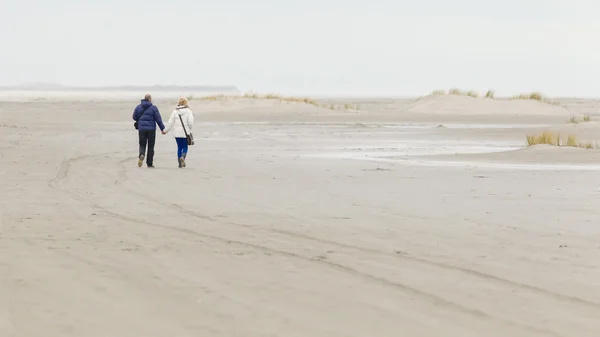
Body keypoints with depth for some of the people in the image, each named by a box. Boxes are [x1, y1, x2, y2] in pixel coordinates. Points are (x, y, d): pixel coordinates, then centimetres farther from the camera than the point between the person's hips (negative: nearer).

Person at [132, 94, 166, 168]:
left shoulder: (138, 107, 2)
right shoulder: (153, 108, -6)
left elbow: (134, 117, 6)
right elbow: (158, 119, -7)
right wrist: (162, 128, -1)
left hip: (141, 128, 2)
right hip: (151, 129, -2)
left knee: (142, 144, 9)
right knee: (151, 146, 8)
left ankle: (141, 155, -24)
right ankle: (149, 163, 10)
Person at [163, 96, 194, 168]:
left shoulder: (175, 111, 1)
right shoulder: (188, 111, -6)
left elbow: (170, 122, 0)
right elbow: (190, 122, -12)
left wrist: (165, 130, 10)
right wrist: (189, 128, 8)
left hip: (177, 133, 2)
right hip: (185, 132, -2)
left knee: (179, 147, 12)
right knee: (185, 147, 7)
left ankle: (180, 163, 12)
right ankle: (183, 157, -22)